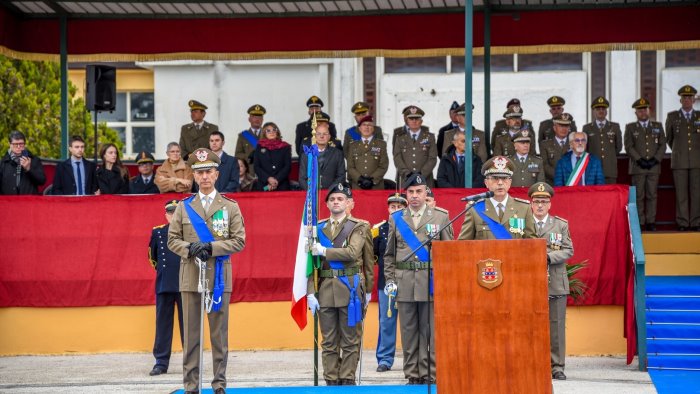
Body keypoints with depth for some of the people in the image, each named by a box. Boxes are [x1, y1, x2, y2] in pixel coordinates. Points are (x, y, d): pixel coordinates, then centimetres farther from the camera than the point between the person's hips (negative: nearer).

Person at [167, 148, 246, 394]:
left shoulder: (231, 207, 6)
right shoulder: (184, 207, 9)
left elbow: (239, 241, 0)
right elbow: (172, 239, 8)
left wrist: (212, 247, -13)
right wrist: (190, 248, -12)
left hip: (219, 278, -1)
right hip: (190, 278, 1)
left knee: (219, 335, 1)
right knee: (191, 335, 1)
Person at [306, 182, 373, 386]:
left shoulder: (358, 227, 3)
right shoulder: (318, 228, 11)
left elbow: (352, 252, -14)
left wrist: (324, 251, -11)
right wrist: (310, 293, -2)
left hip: (350, 290, -2)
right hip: (326, 290, 3)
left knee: (350, 341, 1)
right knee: (329, 342, 4)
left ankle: (347, 381, 5)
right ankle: (331, 381, 8)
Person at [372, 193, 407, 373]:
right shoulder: (381, 229, 8)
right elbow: (372, 254, 7)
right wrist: (373, 237, -7)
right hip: (386, 282, 2)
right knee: (386, 321, 4)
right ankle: (385, 359, 9)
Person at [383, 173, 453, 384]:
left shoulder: (441, 217, 6)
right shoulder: (396, 219, 11)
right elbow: (389, 254, 14)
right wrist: (390, 280, 5)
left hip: (432, 282, -2)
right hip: (405, 283, 2)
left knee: (431, 331, -2)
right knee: (409, 331, 3)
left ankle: (430, 375, 3)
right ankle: (413, 375, 9)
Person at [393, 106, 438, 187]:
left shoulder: (429, 137, 11)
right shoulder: (400, 138, 14)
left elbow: (432, 159, 2)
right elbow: (397, 158, 4)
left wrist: (421, 175, -10)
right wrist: (407, 174, -11)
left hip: (425, 181, -1)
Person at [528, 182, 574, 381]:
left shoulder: (561, 225, 10)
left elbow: (568, 250, 2)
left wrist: (549, 257, -14)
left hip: (556, 284, 1)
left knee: (556, 325, 2)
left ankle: (557, 367, 6)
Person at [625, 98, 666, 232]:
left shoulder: (658, 126, 14)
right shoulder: (630, 128, 8)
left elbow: (662, 145, 9)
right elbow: (629, 147, 0)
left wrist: (655, 160, -5)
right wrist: (640, 160, -10)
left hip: (654, 166, 2)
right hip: (637, 168, -2)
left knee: (652, 195, 0)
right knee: (638, 196, -4)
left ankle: (651, 222, 1)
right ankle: (639, 223, -3)